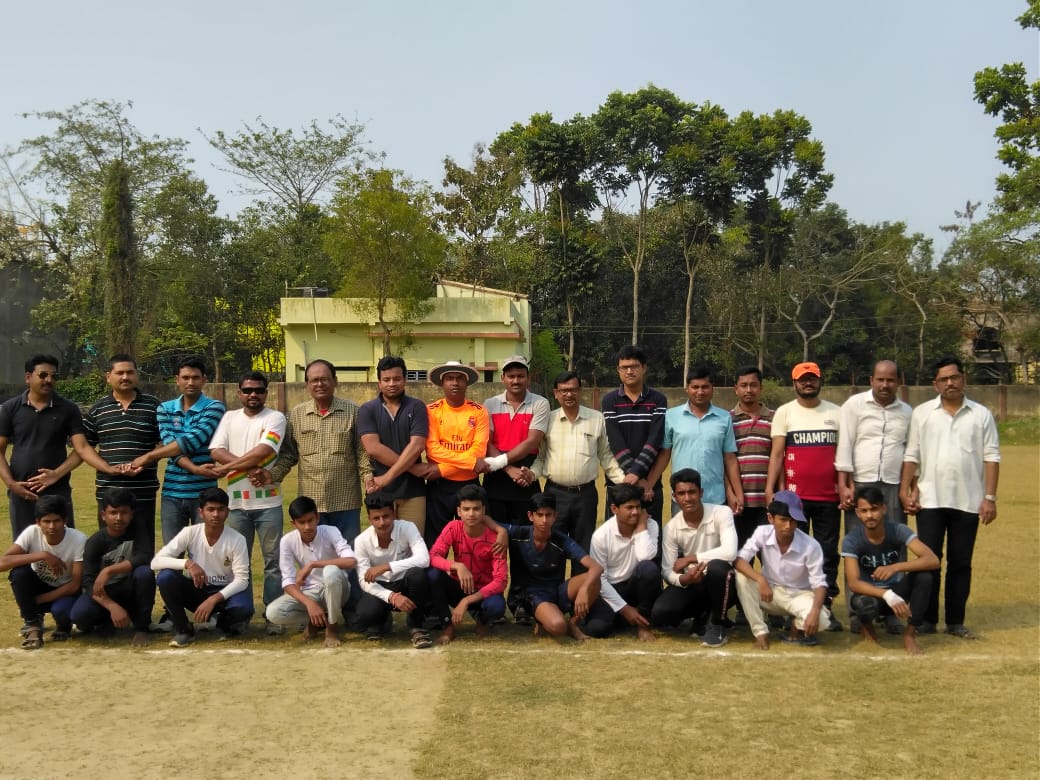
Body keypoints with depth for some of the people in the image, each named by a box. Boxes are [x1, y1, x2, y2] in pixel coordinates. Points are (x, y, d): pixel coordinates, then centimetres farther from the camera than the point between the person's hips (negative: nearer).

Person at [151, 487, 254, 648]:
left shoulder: (237, 540, -16)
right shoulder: (189, 533, -13)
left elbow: (242, 579, -17)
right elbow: (155, 562, -18)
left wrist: (213, 599, -31)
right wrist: (187, 563, -35)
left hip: (224, 592, -2)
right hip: (196, 589, 2)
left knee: (243, 608, -35)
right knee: (165, 577, -27)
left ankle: (224, 623, 3)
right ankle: (183, 629, -8)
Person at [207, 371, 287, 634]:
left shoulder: (275, 418, -1)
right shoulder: (229, 417, 10)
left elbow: (262, 452, -15)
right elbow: (216, 451, -3)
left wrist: (225, 468, -11)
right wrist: (251, 467, -15)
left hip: (268, 502, -3)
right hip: (237, 501, 3)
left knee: (273, 560, 2)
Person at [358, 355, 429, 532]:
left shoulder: (416, 407, 3)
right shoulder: (367, 410, 3)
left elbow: (416, 446, -9)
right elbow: (373, 448, -10)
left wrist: (387, 477, -16)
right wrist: (412, 468, -13)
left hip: (412, 491, 0)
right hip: (380, 492, 0)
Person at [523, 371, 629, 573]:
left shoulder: (597, 419, 4)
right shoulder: (548, 420, 3)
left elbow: (605, 456, 8)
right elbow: (540, 456, 6)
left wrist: (622, 478, -4)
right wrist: (533, 473, -12)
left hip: (586, 494, 1)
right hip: (555, 493, 0)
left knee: (583, 548, 9)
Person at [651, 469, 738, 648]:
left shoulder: (721, 513, -16)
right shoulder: (672, 527, -7)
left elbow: (730, 552, -30)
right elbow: (668, 572, -7)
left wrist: (690, 558, -21)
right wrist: (683, 579, -32)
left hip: (721, 581, -3)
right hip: (691, 582, 3)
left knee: (716, 566, -38)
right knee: (660, 613, -23)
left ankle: (715, 626, -13)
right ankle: (702, 614, 10)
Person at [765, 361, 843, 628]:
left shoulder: (836, 413, 9)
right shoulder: (784, 412, 3)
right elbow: (776, 453, -1)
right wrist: (770, 488, -11)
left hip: (829, 496, 2)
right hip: (794, 495, -2)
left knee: (828, 553, 5)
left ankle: (826, 606, 12)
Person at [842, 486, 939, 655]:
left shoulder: (898, 531, -15)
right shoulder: (851, 541, -18)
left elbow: (933, 560, -27)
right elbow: (853, 582, -28)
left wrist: (896, 567, -42)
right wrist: (887, 595, -44)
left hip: (896, 590, 2)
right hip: (870, 593, -2)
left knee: (925, 574, -27)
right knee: (865, 604, -39)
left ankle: (910, 633, -13)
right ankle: (865, 623, 2)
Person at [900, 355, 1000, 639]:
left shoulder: (981, 415, 5)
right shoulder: (922, 413, 4)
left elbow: (991, 457, 2)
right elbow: (912, 455, 3)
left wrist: (990, 497, -5)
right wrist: (905, 490, -5)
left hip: (968, 501, 1)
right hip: (930, 500, -1)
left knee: (961, 563, 7)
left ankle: (956, 621, 16)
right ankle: (927, 619, 10)